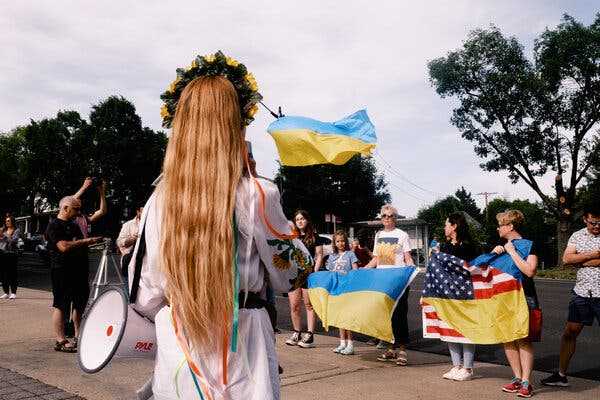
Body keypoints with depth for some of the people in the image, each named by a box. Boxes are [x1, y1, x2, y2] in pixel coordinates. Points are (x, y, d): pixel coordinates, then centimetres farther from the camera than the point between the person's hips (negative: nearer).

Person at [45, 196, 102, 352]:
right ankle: (60, 341, 1)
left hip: (79, 271, 9)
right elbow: (64, 246, -21)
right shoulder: (54, 226, -9)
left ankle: (79, 338, 20)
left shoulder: (74, 225, 19)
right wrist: (85, 241, -16)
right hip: (63, 271, -9)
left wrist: (92, 241, 13)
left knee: (81, 304, 11)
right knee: (61, 305, -3)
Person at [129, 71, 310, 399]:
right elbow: (287, 277, -4)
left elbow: (144, 298, 2)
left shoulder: (158, 200, -3)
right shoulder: (256, 196, -15)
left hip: (174, 346, 3)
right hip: (240, 348, -3)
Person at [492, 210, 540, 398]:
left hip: (524, 299, -6)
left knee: (524, 340, -4)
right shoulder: (502, 246, 14)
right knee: (507, 340, 6)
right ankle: (517, 378, 15)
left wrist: (511, 252, -18)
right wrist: (494, 252, -6)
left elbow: (530, 271, -20)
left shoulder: (528, 245, -7)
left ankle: (526, 383, 0)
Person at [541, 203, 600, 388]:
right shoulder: (577, 236, 7)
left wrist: (581, 260, -10)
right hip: (581, 292, 3)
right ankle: (561, 375, 17)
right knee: (570, 332, 6)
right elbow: (567, 258, -6)